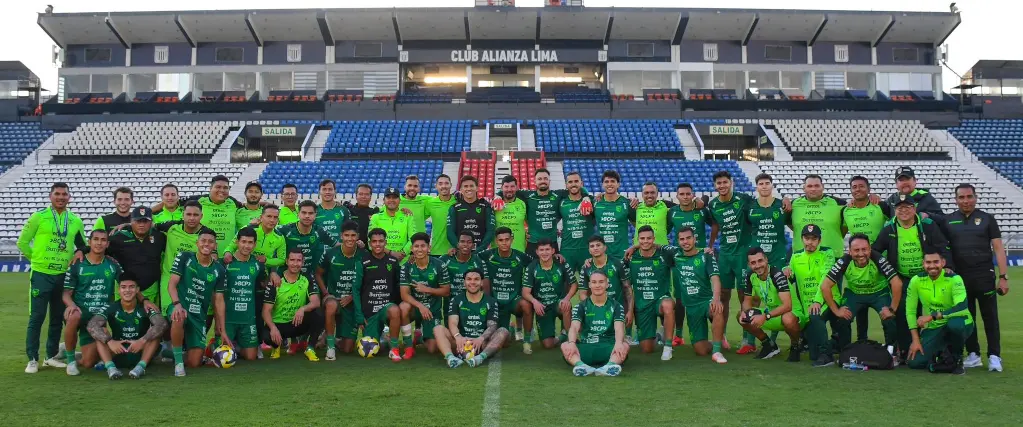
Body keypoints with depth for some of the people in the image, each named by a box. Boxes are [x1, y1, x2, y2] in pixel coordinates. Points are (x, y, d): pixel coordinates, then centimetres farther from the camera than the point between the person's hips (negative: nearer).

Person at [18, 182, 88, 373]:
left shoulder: (76, 221, 7)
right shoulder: (38, 217, -2)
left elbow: (82, 245, 17)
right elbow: (22, 242, 2)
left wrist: (80, 252, -5)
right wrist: (37, 259, 2)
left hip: (64, 275, 4)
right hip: (41, 274, -4)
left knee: (58, 318, 10)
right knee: (37, 317, -3)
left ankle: (51, 356, 21)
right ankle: (32, 359, 4)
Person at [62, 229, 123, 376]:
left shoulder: (113, 265, 5)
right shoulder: (77, 265, -1)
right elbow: (66, 294, -2)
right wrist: (71, 305, -25)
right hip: (81, 310, -2)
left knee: (88, 363, -3)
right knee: (74, 317, -42)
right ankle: (70, 359, -17)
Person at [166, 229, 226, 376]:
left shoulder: (219, 270, 3)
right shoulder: (184, 258, -3)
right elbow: (172, 284, -9)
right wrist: (177, 303, -29)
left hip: (199, 316, 3)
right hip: (181, 307, -3)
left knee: (194, 363, -3)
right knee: (179, 318, -42)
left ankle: (178, 350, 35)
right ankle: (178, 361, -20)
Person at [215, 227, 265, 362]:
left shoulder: (258, 264, 2)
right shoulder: (225, 264, -10)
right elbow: (218, 297, -12)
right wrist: (219, 324, -17)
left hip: (248, 319, 4)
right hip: (227, 318, -3)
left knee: (251, 357, 4)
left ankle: (236, 347, 35)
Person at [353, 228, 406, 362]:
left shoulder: (393, 262, 3)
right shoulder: (364, 263, -2)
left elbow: (399, 286, 12)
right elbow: (356, 290, -1)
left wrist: (399, 304, -3)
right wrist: (359, 315, -5)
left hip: (387, 306, 0)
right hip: (369, 310, 0)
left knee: (395, 311, -37)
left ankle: (394, 348, -21)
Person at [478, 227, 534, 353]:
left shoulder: (521, 257, -9)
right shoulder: (488, 255, -9)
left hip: (515, 299, -1)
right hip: (496, 302, 1)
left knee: (526, 305, -39)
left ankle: (527, 340, -15)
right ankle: (509, 328, 45)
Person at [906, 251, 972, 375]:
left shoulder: (954, 279, -19)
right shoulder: (916, 280, -8)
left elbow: (962, 308, -32)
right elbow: (910, 311, -5)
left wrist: (932, 316, -36)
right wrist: (916, 340, -10)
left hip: (959, 324, -3)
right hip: (934, 328, 4)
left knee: (954, 324, -40)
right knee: (915, 362, -11)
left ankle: (957, 359, -10)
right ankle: (941, 351, 24)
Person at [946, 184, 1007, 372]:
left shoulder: (987, 219, 4)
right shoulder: (948, 221, 8)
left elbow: (998, 248, 0)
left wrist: (1003, 277, -6)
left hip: (984, 276, -2)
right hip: (959, 277, 2)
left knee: (990, 317, 1)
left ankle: (994, 356, 7)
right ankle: (973, 355, 18)